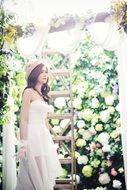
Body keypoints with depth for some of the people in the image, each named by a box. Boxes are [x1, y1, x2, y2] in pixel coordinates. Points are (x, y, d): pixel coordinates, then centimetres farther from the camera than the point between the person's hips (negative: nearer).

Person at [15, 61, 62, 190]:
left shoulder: (43, 95, 16)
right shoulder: (29, 92, -6)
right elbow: (23, 120, -12)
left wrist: (50, 140, 18)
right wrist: (23, 145, -17)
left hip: (44, 137, 8)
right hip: (33, 137, -8)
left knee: (46, 177, 12)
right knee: (35, 176, 0)